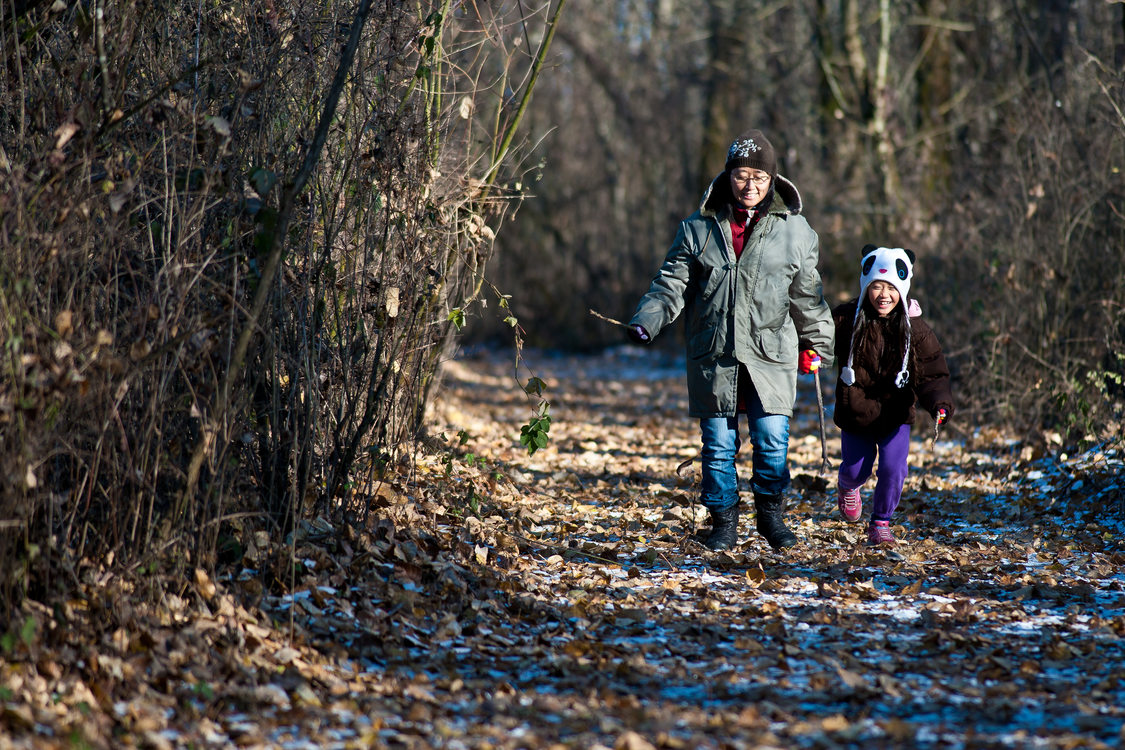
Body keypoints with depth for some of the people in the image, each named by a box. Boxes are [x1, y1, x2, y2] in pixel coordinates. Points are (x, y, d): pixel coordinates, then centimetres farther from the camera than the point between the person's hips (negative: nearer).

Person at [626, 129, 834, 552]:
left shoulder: (795, 231, 6)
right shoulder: (698, 228, 6)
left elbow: (807, 295, 13)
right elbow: (671, 286, 5)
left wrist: (815, 345, 13)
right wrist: (646, 322, -10)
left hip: (771, 357, 0)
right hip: (713, 358, 1)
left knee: (772, 442, -7)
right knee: (718, 445, 3)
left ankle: (771, 514, 13)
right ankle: (724, 520, 16)